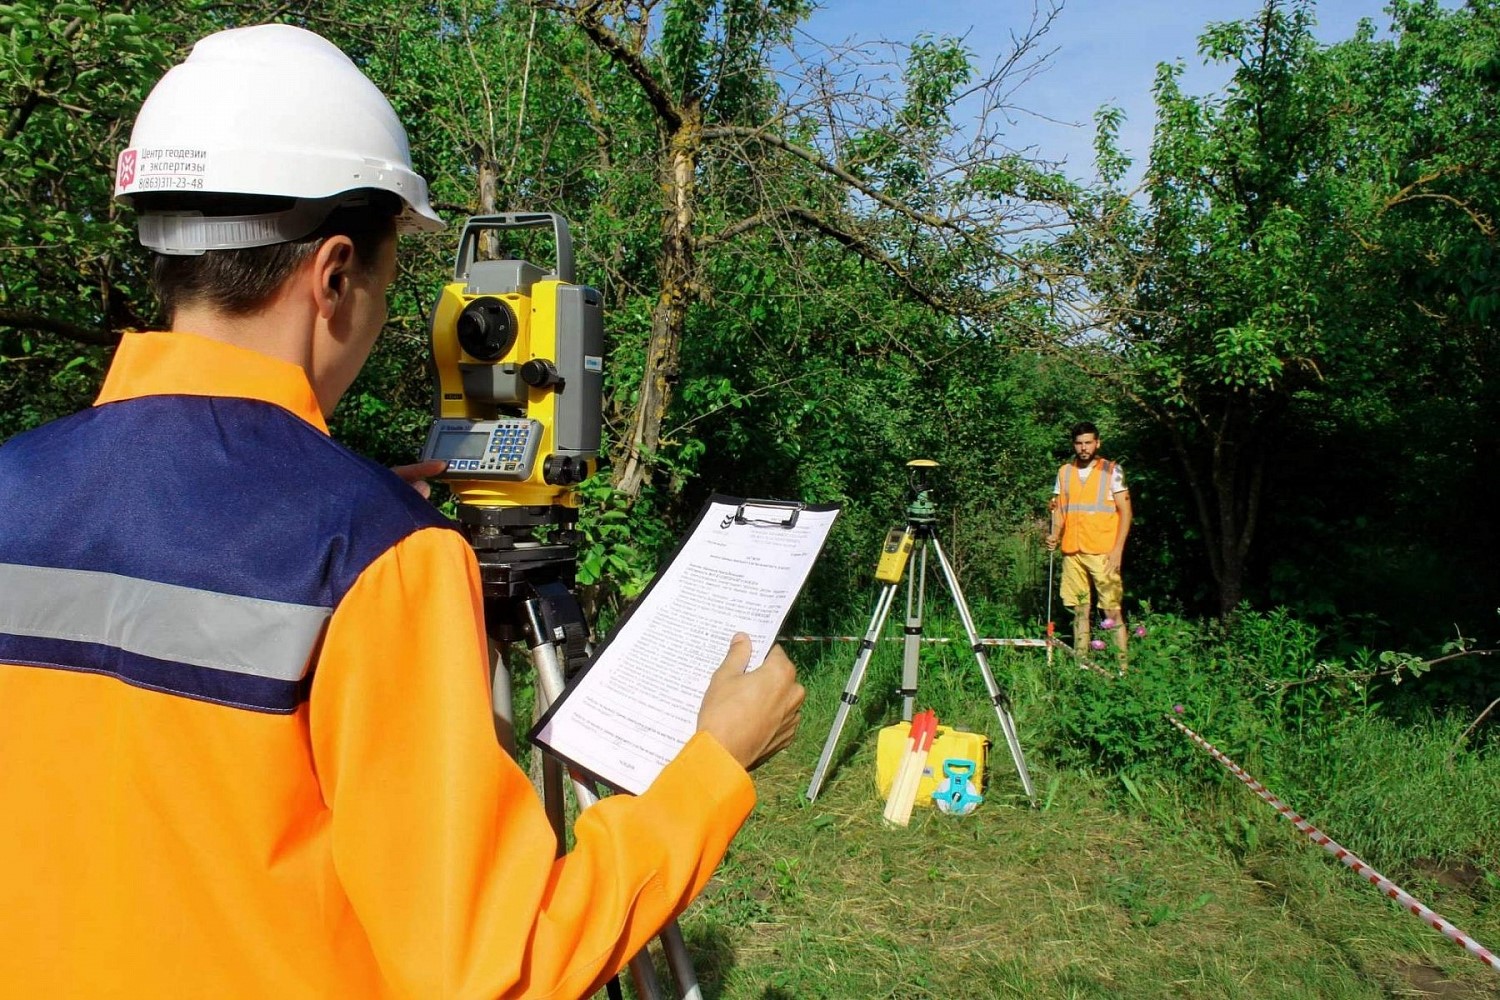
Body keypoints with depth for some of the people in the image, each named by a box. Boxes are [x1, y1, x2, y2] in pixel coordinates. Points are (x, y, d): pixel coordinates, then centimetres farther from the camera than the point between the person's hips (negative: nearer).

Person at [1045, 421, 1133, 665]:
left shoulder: (1112, 471, 1)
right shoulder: (1064, 472, 13)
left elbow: (1125, 511, -1)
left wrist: (1118, 549, -9)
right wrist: (1054, 536, -2)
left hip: (1103, 553, -4)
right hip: (1072, 552, 4)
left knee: (1112, 610, -7)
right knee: (1079, 610, 8)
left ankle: (1122, 665, -4)